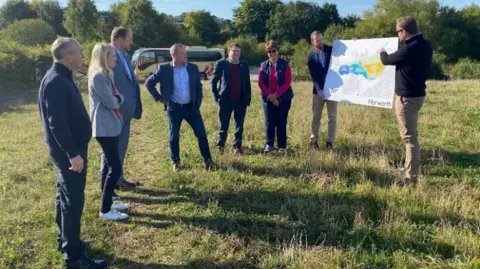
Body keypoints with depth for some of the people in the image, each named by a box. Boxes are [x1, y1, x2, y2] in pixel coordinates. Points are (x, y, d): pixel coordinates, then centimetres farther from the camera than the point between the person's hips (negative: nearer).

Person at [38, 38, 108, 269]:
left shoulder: (62, 78, 11)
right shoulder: (55, 82, -21)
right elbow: (57, 123, -26)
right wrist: (72, 153, -27)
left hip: (70, 148, 10)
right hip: (67, 150, -10)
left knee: (65, 196, 19)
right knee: (73, 200, -4)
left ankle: (65, 241, 34)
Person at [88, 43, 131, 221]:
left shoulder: (106, 75, 14)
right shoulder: (98, 76, -17)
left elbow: (117, 99, 11)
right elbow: (110, 102, -20)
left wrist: (117, 99, -11)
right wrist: (116, 101, 1)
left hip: (111, 126, 10)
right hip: (105, 128, -10)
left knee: (109, 166, 15)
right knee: (115, 168, -9)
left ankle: (108, 201, 27)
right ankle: (105, 210, -1)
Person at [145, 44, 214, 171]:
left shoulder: (193, 68, 1)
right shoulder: (164, 69, -7)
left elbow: (199, 86, 10)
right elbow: (149, 83, 2)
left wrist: (198, 103, 2)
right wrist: (159, 98, -2)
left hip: (191, 107, 2)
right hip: (174, 108, -2)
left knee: (201, 134, 1)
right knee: (174, 137, 7)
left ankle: (208, 160, 13)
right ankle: (175, 162, 25)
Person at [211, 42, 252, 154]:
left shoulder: (244, 65, 8)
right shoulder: (221, 64, -1)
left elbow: (247, 83, 11)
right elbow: (213, 81, 2)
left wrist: (248, 98, 4)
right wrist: (217, 96, -3)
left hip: (241, 101, 3)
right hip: (225, 100, -3)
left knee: (239, 125, 7)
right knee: (223, 125, 6)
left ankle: (237, 146, 17)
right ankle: (220, 146, 21)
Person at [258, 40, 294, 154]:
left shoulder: (285, 65, -1)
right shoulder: (264, 66, 6)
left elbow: (287, 82, -7)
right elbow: (261, 83, 1)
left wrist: (277, 94, -15)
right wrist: (269, 96, -10)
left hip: (283, 98, -2)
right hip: (268, 98, 2)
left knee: (281, 123, 1)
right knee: (269, 122, 1)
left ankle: (282, 146, 10)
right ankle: (269, 144, 14)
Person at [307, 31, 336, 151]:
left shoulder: (332, 50, 3)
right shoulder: (311, 56, 0)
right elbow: (313, 75, -7)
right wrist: (319, 89, -19)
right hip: (318, 90, -1)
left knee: (332, 116, 1)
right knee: (316, 117, 6)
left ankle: (330, 141, 8)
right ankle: (313, 140, 18)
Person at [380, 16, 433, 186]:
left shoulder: (409, 49, -24)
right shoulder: (425, 45, 5)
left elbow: (386, 60, -9)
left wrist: (382, 53, 14)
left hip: (407, 97, -10)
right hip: (417, 94, 10)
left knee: (409, 137, -4)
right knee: (411, 135, 20)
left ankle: (411, 178, 3)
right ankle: (412, 170, 34)